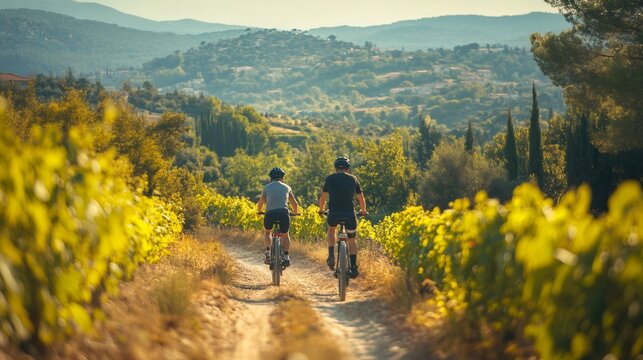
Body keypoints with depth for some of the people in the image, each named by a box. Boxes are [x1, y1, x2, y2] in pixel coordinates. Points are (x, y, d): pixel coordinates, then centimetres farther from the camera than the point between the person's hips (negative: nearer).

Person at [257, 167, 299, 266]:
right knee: (285, 235, 24)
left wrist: (259, 212, 48)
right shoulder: (287, 187, 21)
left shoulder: (266, 187, 18)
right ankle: (286, 257, 6)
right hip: (284, 213, 0)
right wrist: (295, 213, 49)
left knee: (266, 232, 29)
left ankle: (268, 254, 14)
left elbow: (260, 204, 26)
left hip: (270, 214, 0)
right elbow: (295, 204, 28)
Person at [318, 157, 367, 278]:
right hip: (349, 213, 0)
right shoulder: (353, 179, 13)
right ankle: (353, 267, 7)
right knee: (352, 240, 15)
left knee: (331, 230, 30)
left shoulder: (330, 178, 10)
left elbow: (323, 197, 20)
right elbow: (361, 198, 23)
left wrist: (321, 210, 38)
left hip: (334, 213, 0)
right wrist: (363, 211, 42)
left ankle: (331, 256, 12)